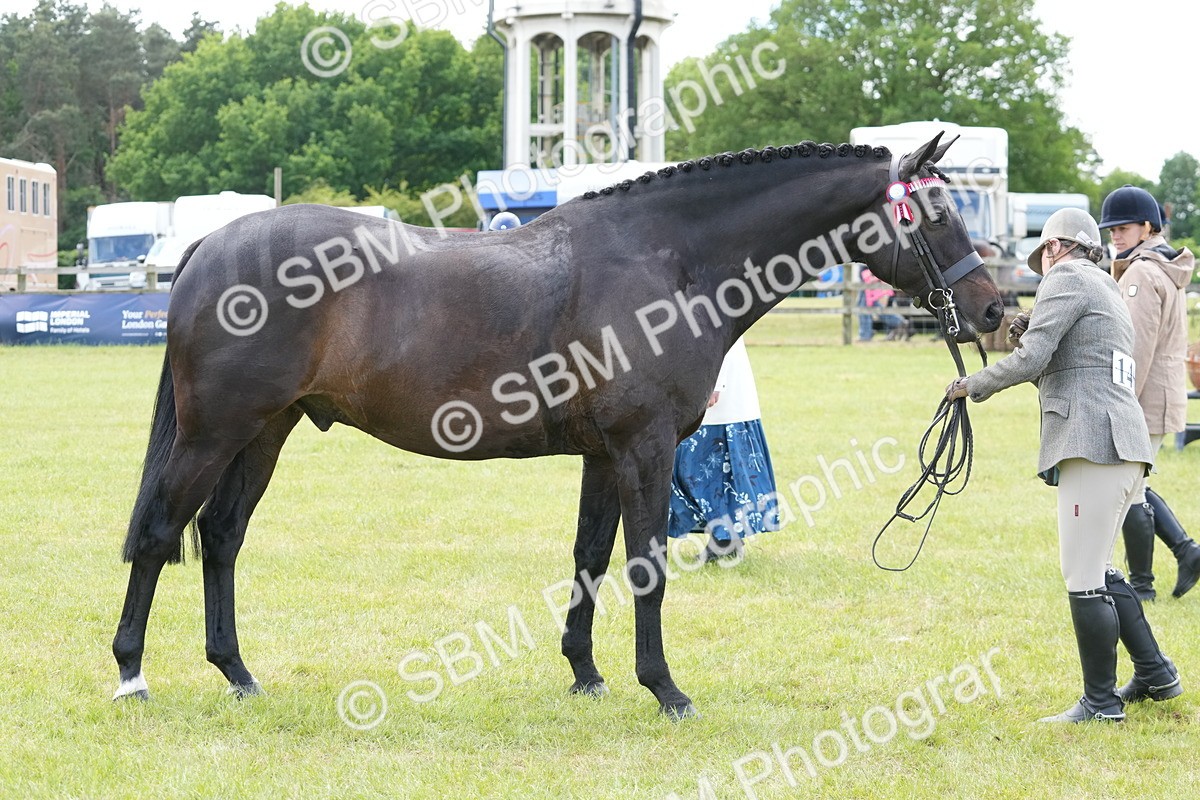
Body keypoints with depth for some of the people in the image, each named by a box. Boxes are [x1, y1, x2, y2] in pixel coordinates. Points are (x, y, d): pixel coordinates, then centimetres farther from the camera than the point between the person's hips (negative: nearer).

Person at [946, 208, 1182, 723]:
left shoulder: (1067, 280, -1)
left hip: (1094, 446, -10)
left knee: (1083, 578, -6)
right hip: (1126, 449, 10)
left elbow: (1030, 361, -12)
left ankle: (1101, 702, -3)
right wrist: (1027, 344, 19)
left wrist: (972, 386, 1)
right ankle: (1154, 674, 21)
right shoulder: (1110, 292, 28)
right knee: (1097, 571, 19)